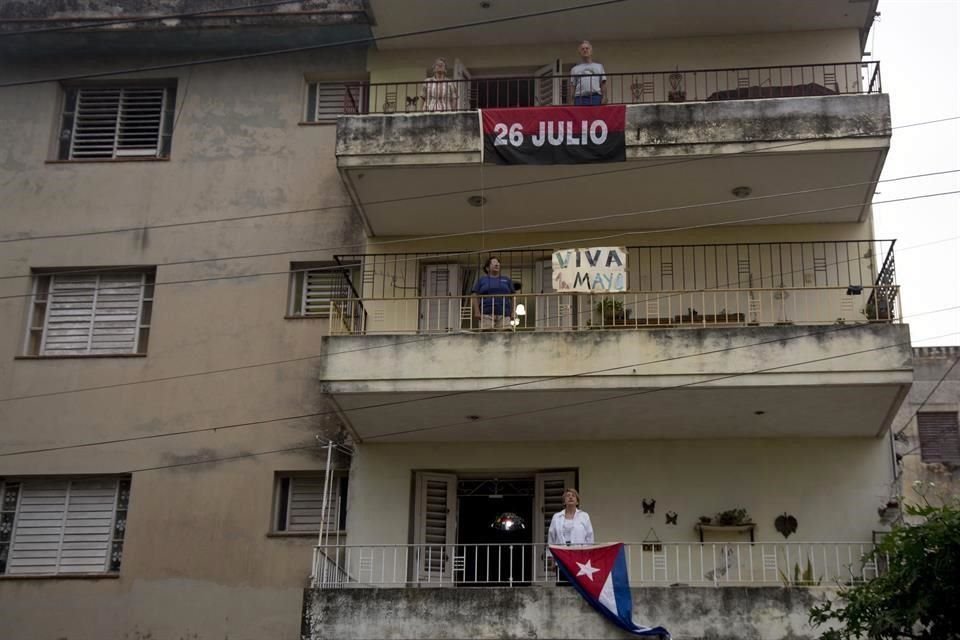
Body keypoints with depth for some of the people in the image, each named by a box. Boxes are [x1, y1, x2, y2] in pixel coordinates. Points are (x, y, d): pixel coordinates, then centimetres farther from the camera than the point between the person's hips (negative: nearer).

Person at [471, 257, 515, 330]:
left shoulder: (507, 280, 18)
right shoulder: (481, 280, 14)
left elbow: (512, 297, 15)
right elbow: (475, 297, 7)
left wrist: (513, 312, 3)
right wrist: (477, 312, -6)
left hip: (503, 314, 1)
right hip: (486, 314, -1)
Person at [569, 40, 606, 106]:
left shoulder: (599, 66, 19)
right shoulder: (575, 69, 19)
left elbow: (603, 84, 11)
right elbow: (572, 86, 12)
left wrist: (604, 97, -4)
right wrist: (572, 101, -1)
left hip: (595, 97, 0)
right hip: (580, 98, 0)